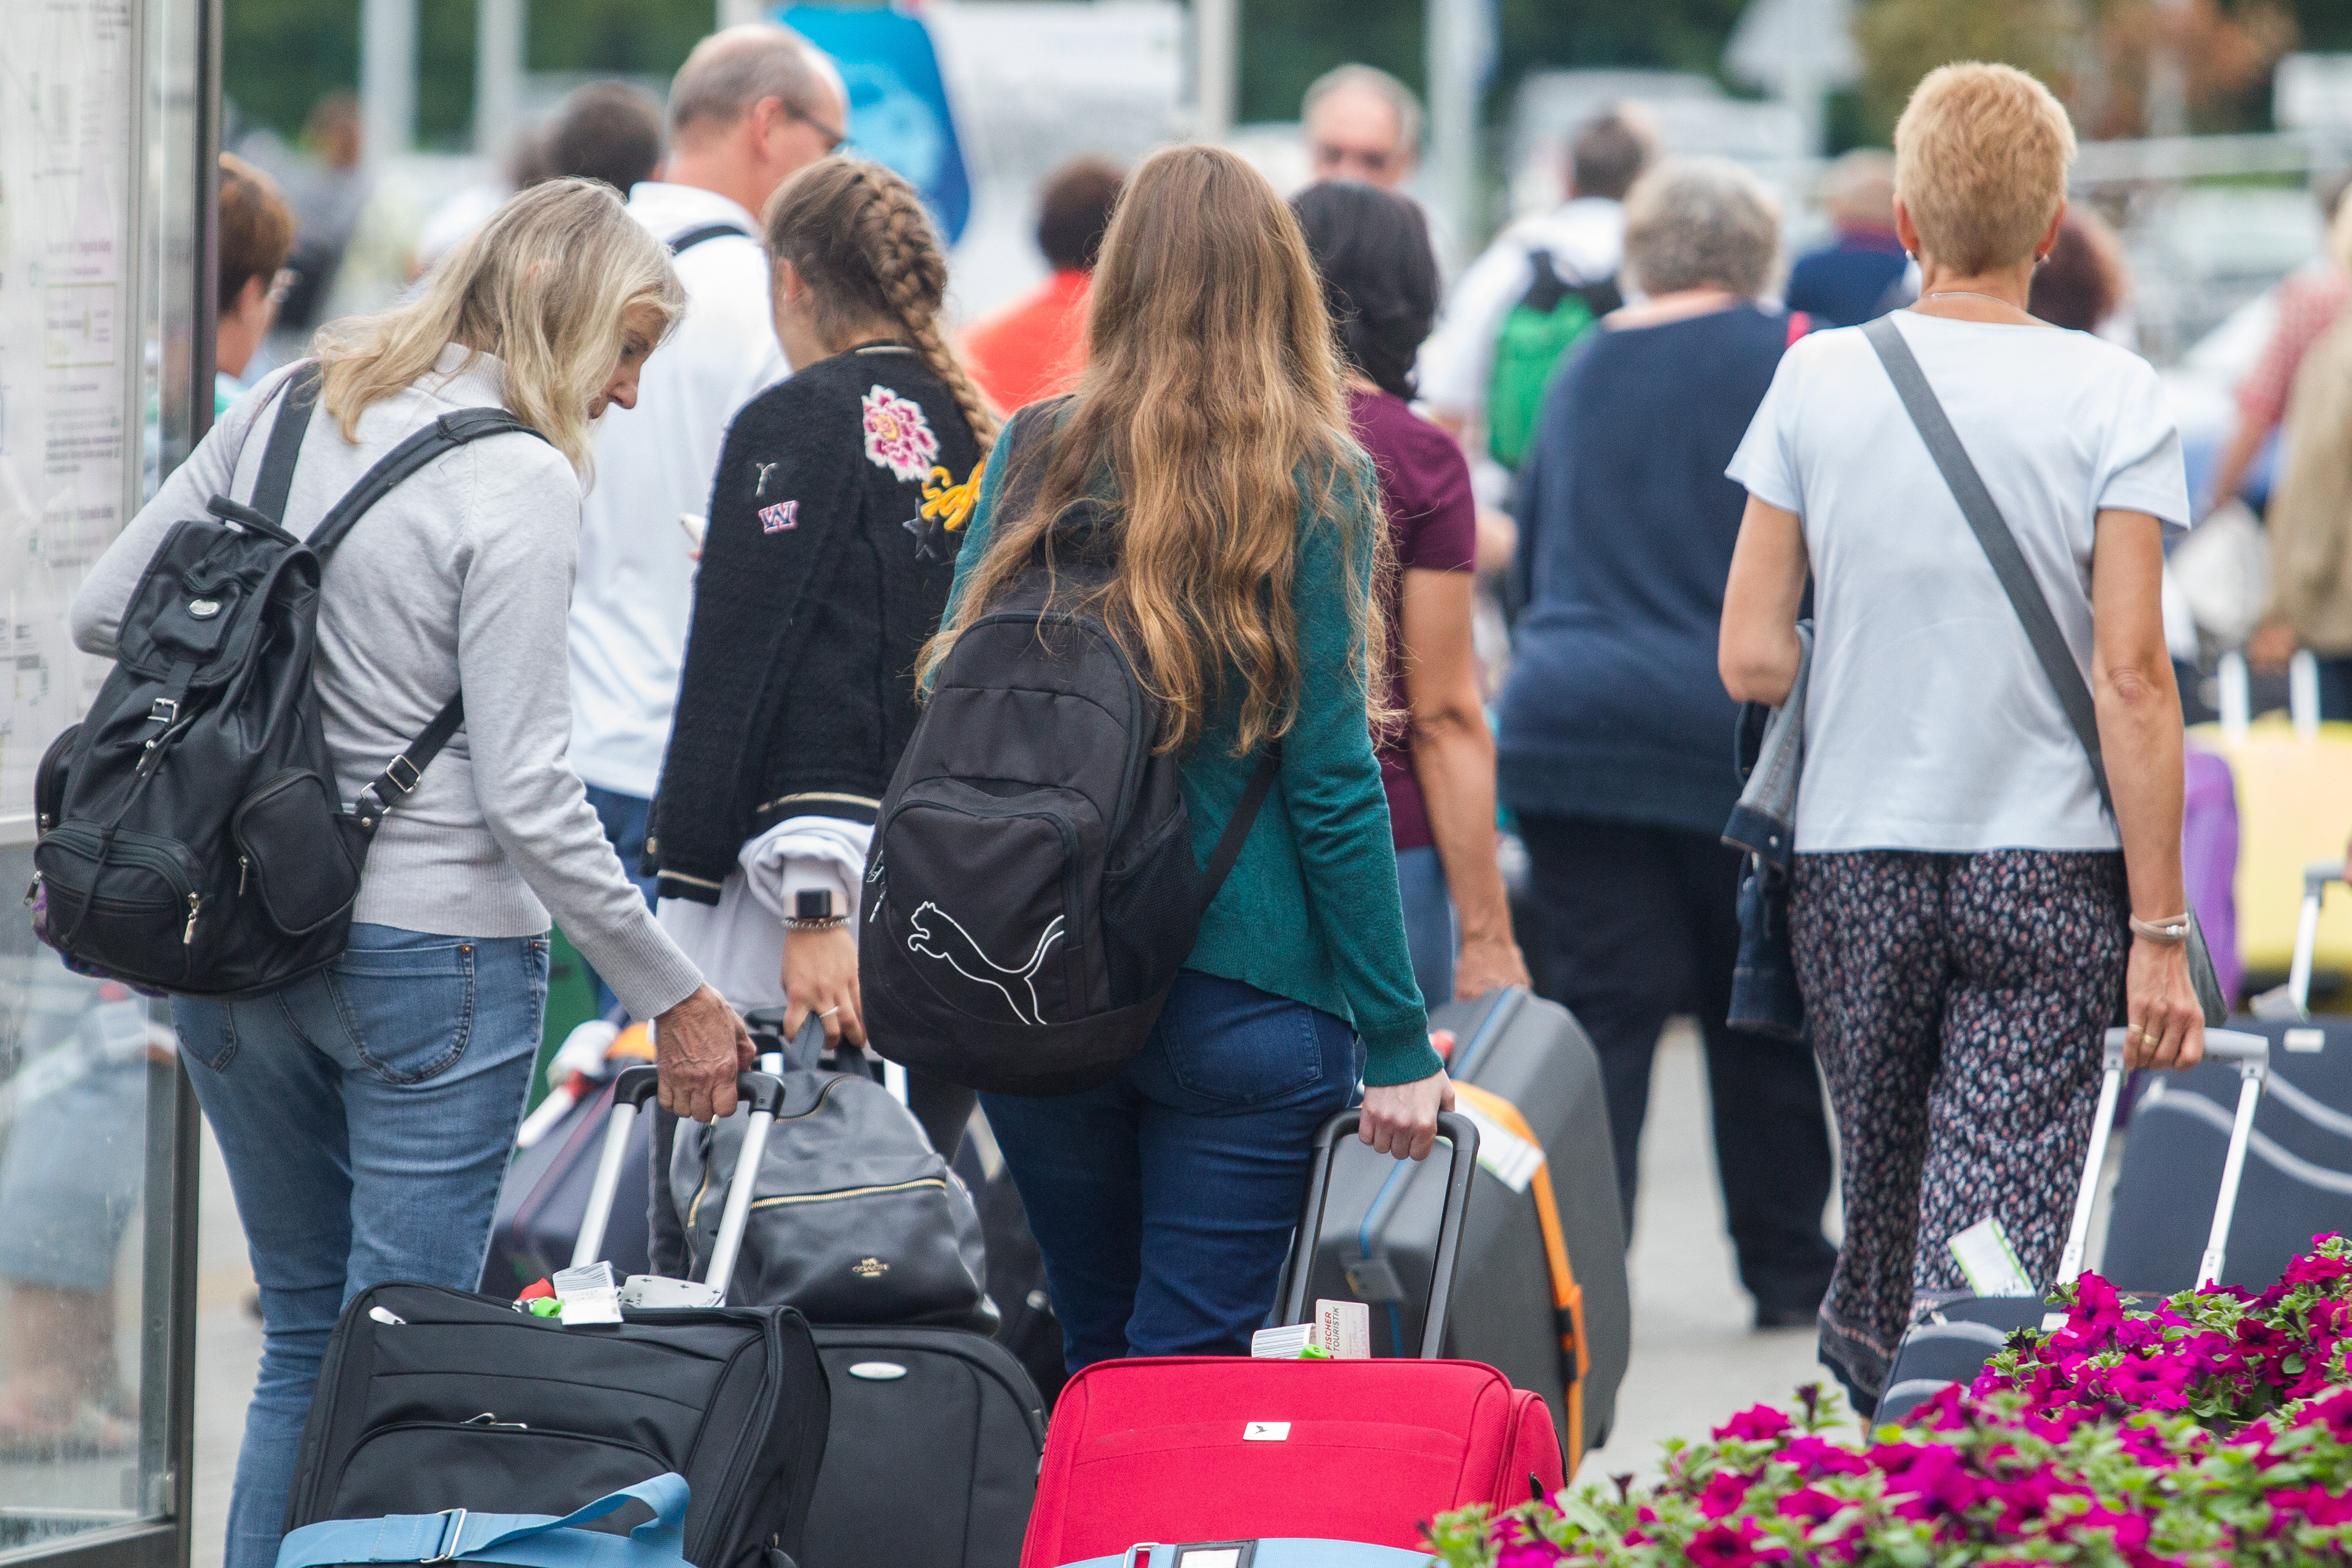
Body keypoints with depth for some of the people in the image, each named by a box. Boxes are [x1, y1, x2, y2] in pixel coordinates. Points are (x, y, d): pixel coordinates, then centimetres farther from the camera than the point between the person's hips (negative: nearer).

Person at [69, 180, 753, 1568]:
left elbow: (104, 616, 11)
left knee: (304, 1335, 17)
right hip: (430, 953, -6)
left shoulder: (283, 411, 6)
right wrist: (676, 998, -8)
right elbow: (527, 797, -16)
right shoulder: (522, 486, -14)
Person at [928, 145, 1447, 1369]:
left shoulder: (1032, 457, 2)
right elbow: (1332, 780, -8)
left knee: (1093, 1354, 16)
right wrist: (1396, 1044, -4)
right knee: (1195, 1364, -1)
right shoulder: (1311, 485, -6)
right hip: (1243, 990, -3)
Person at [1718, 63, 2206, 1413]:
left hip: (1856, 860, 3)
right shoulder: (2111, 395, -6)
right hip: (2048, 870, -3)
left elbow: (1752, 660, 0)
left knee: (1886, 1190, 18)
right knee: (2000, 1231, -5)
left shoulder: (1818, 381, 0)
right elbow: (2132, 676, -10)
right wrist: (2160, 930, -7)